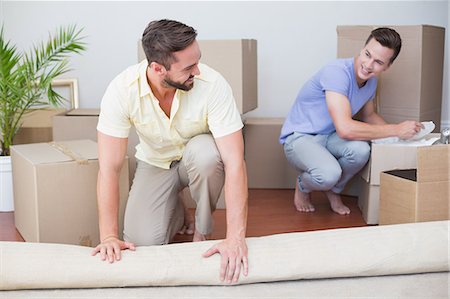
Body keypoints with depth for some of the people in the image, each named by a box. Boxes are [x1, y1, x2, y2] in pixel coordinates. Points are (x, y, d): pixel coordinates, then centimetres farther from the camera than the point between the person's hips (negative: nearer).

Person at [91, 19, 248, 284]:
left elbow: (234, 163, -36)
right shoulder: (122, 90, -28)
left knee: (204, 152, -37)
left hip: (198, 158, -1)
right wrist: (109, 236, -30)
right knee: (142, 242, -16)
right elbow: (110, 167, -25)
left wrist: (235, 238, -43)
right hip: (155, 162, 1)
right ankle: (176, 211, 19)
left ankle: (203, 230, -8)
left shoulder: (212, 84, -33)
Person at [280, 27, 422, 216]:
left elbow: (369, 115, 19)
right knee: (329, 173, -36)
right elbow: (345, 128, -35)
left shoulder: (371, 81, -1)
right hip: (299, 137, -7)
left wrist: (399, 131, -1)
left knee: (361, 150, -28)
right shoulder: (337, 72, -28)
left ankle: (333, 190, 5)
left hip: (329, 136, 7)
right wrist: (396, 130, -27)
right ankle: (303, 186, 3)